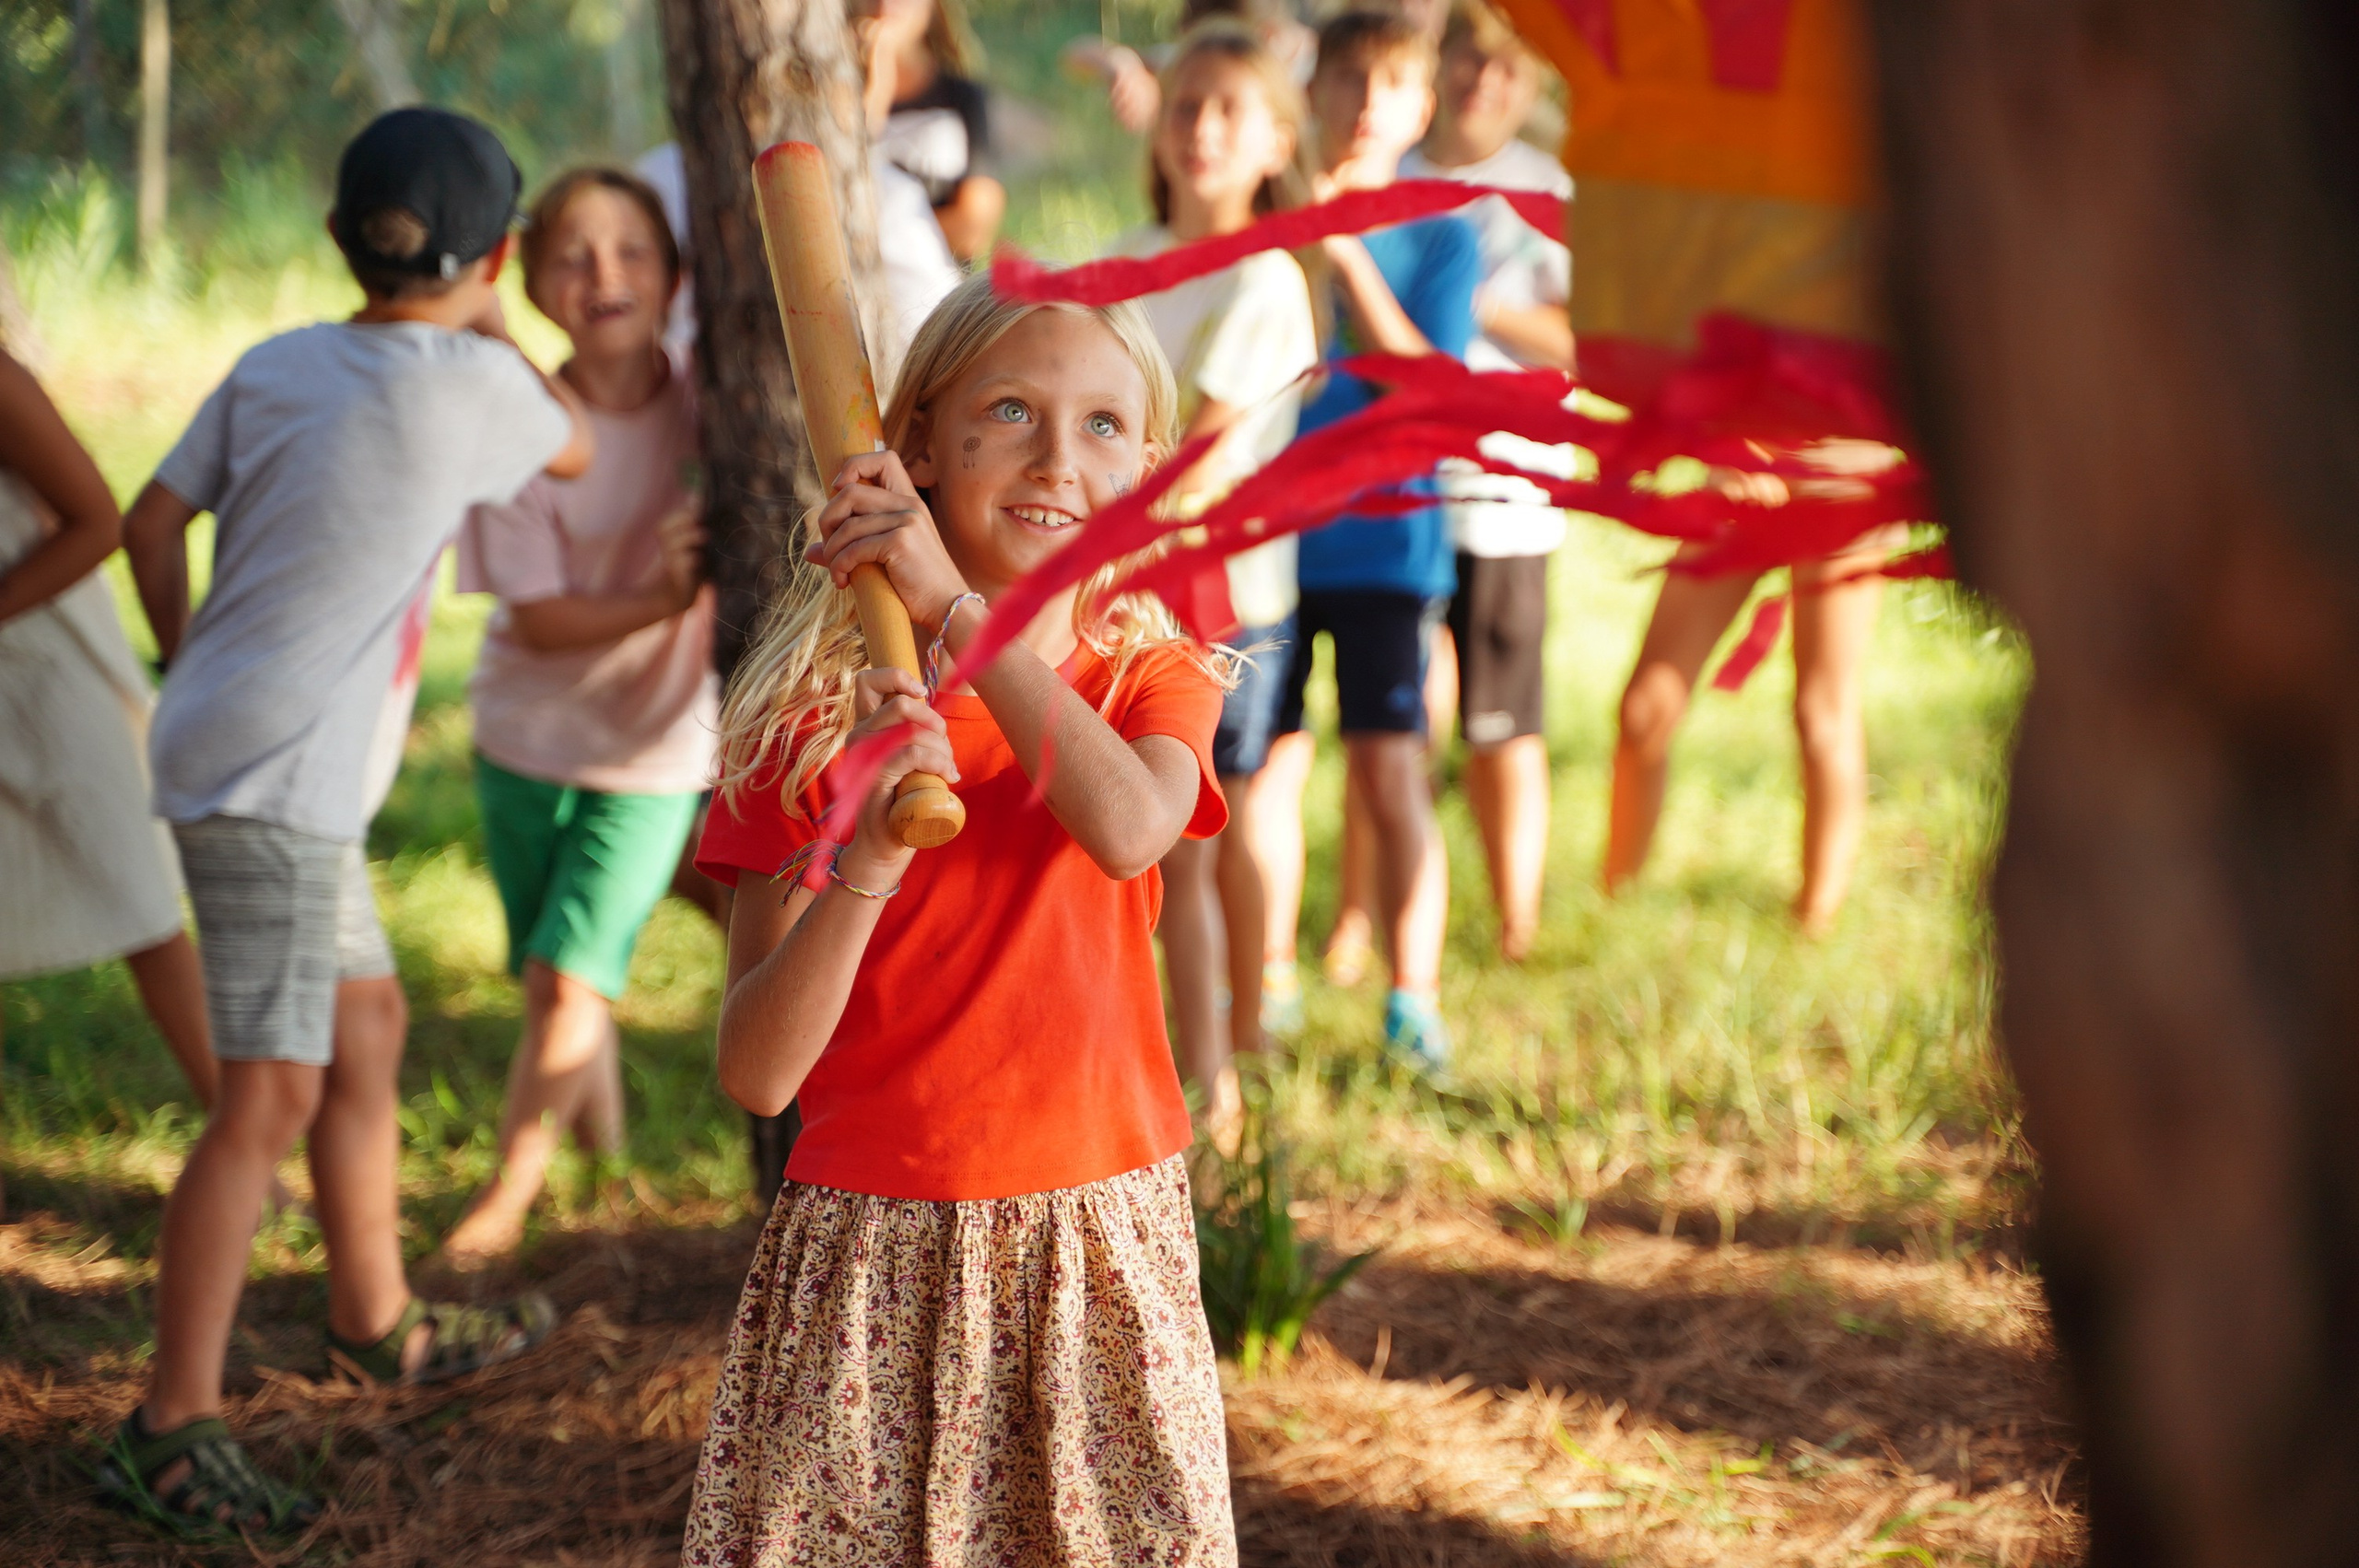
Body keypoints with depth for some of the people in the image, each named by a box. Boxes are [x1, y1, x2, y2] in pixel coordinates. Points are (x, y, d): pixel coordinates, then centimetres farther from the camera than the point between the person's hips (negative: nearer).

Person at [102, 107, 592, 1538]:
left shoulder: (274, 367, 9)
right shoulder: (468, 384, -9)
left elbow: (153, 525, 11)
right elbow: (575, 445, 12)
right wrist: (489, 326, 24)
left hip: (223, 751, 9)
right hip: (274, 786, -9)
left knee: (368, 1022, 22)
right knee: (274, 1091, -10)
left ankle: (378, 1319, 37)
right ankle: (174, 1429, -12)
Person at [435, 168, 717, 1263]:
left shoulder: (707, 405, -12)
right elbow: (538, 617, -16)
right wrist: (662, 600, -32)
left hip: (656, 747, -1)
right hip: (528, 733, 1)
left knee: (569, 978, -9)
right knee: (551, 977, 14)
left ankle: (510, 1191, 11)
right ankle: (592, 1092, 47)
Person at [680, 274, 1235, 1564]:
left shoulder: (1155, 680, 2)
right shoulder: (820, 718, -4)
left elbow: (1128, 828, -24)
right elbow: (755, 1073, -12)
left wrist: (956, 605, -24)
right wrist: (868, 854, -27)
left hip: (1099, 1254, 1)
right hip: (870, 1264, -1)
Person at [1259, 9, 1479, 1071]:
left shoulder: (1439, 236, 1)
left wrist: (1349, 258, -16)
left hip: (1383, 536, -2)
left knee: (1390, 773, -8)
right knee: (1267, 765, 7)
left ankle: (1413, 1001, 2)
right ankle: (1268, 983, 22)